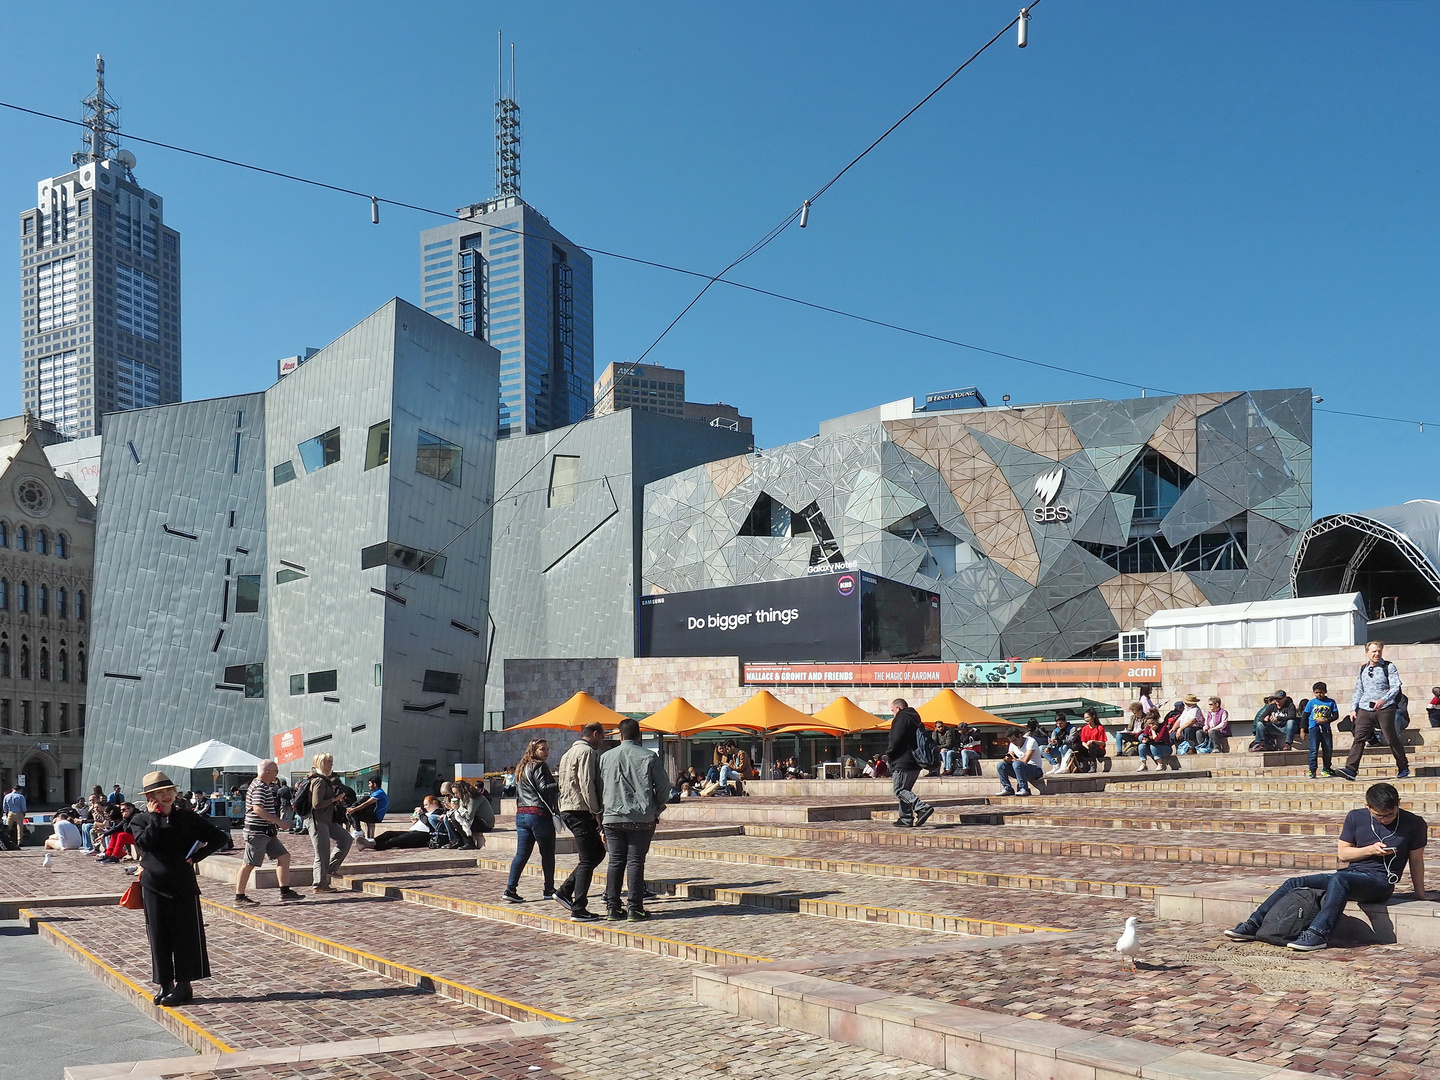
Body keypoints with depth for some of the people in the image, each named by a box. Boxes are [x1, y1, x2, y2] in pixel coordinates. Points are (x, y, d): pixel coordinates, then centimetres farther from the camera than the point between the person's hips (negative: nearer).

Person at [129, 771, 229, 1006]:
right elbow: (145, 842, -19)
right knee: (159, 937, 7)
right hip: (154, 887, 1)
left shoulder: (187, 818, 2)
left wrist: (196, 856, -4)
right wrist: (156, 817, -13)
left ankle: (184, 984, 10)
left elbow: (220, 838, 4)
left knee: (186, 936, 1)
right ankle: (165, 984, 19)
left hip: (184, 885, -1)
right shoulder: (141, 820, 3)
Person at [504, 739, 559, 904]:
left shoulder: (522, 769, 19)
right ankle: (549, 890, 10)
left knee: (521, 854, 5)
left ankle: (510, 889, -4)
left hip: (521, 814, 8)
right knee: (547, 854, 4)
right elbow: (543, 788, -19)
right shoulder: (539, 767, -8)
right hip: (539, 814, -8)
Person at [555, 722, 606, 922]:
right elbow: (586, 784, -18)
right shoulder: (587, 751, -9)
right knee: (587, 860, -5)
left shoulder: (568, 753, 22)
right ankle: (578, 909, -4)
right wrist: (597, 813, -14)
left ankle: (565, 891, 13)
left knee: (597, 851, 17)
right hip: (581, 811, -10)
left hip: (567, 809, 10)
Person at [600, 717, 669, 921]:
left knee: (615, 861, 9)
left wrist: (601, 818, 16)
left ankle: (613, 907, 9)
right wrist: (657, 807, 18)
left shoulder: (605, 757, 6)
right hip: (641, 818, -2)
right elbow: (664, 786, -1)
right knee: (635, 862, 1)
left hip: (613, 818, 2)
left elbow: (598, 788, 9)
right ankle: (635, 908, 0)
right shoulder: (649, 757, -2)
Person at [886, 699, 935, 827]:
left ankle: (923, 808, -25)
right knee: (905, 790, 16)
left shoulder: (901, 718, -9)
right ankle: (906, 819, 13)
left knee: (899, 790, -9)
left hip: (903, 762, -10)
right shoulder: (915, 719, 19)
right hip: (916, 763, 10)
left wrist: (889, 755, -2)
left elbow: (895, 740, -17)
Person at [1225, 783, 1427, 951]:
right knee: (1295, 883, -9)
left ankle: (1317, 934, -46)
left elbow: (1416, 860, 6)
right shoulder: (1355, 818, 7)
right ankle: (1253, 925, -11)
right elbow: (1343, 853, 8)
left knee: (1338, 880, -37)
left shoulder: (1414, 824, -1)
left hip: (1380, 882, -5)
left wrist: (1420, 895, 9)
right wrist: (1370, 850, -8)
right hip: (1351, 874, 6)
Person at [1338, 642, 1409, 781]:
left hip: (1385, 708, -4)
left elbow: (1395, 687, -8)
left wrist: (1384, 700, -25)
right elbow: (1358, 690, 22)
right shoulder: (1363, 669, 16)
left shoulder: (1388, 667, 2)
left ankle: (1403, 768, 20)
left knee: (1391, 738, 2)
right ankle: (1350, 769, -15)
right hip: (1365, 709, 4)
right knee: (1359, 738, -8)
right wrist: (1353, 708, 14)